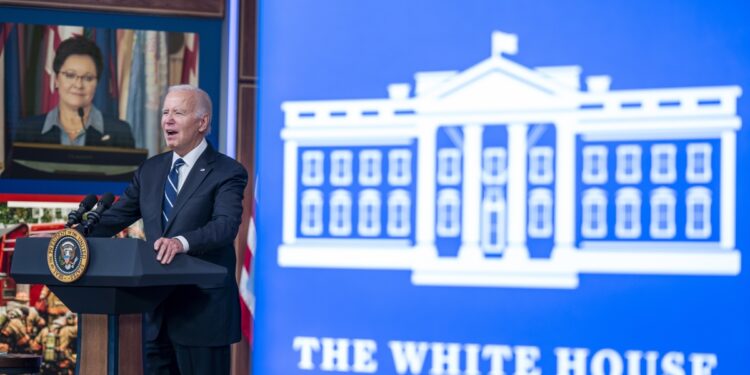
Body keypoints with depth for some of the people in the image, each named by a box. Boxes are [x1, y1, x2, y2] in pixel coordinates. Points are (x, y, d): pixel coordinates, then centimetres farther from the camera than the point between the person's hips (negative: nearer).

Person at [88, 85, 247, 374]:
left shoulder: (226, 173, -8)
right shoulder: (150, 170, 13)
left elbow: (226, 224, -23)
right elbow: (117, 216, 14)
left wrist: (182, 242, -41)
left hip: (202, 312, -6)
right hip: (157, 311, 7)